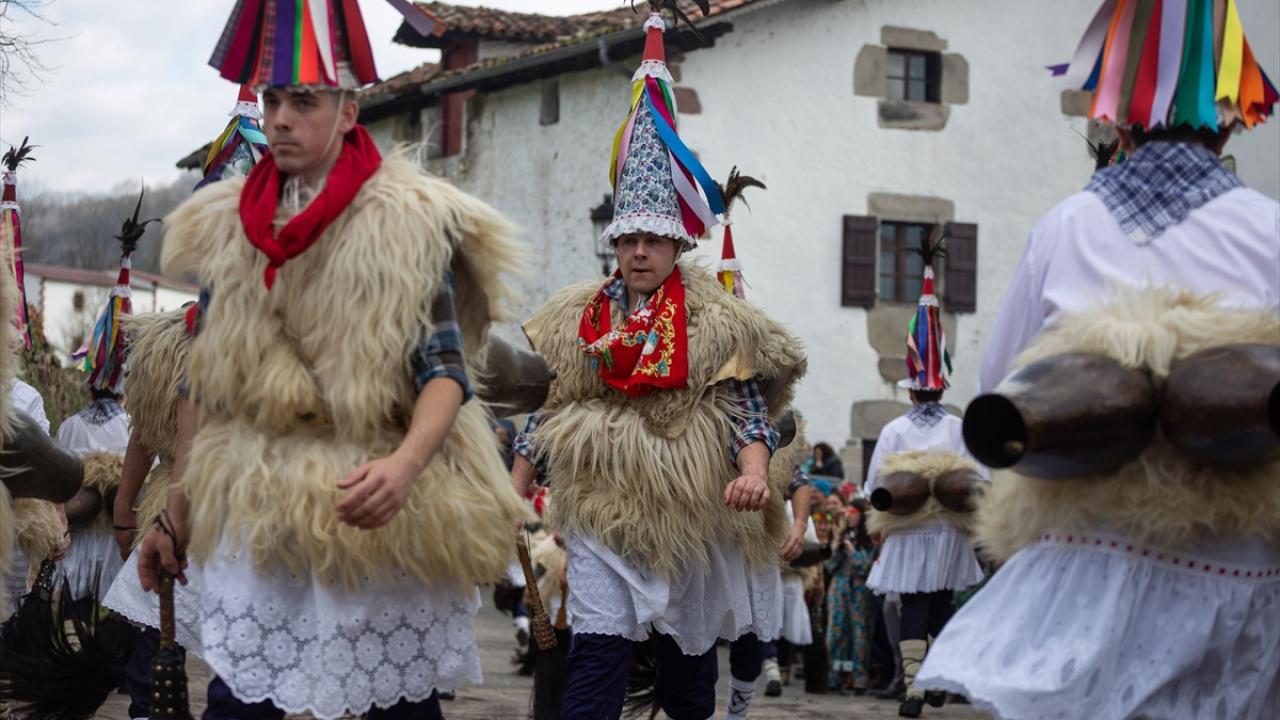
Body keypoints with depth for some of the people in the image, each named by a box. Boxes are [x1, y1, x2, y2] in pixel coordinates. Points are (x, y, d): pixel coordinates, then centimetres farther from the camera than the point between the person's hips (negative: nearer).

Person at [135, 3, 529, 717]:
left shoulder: (409, 221, -4)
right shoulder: (227, 226, 9)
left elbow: (445, 369, -10)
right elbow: (204, 383, 15)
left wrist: (405, 464, -29)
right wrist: (178, 513, 14)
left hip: (380, 514, -3)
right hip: (254, 516, 3)